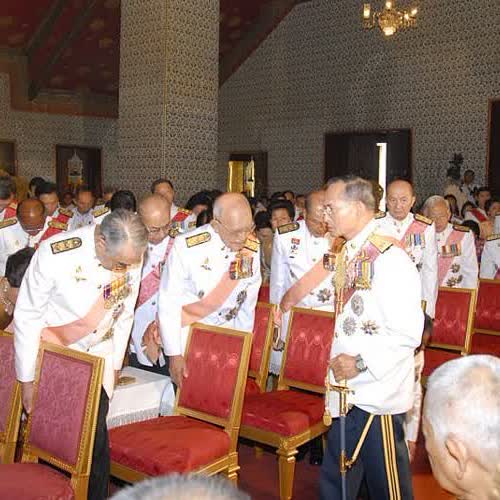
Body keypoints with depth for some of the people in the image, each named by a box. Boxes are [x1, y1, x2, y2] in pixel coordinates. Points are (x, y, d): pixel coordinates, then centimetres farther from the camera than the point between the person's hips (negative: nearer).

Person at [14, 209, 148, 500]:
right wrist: (27, 379, -7)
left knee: (96, 435, 0)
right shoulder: (54, 255, -27)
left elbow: (124, 313, 1)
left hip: (99, 355, 3)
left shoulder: (131, 254, -15)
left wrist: (115, 364, 9)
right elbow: (27, 317, -14)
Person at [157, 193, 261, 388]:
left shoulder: (252, 247, -9)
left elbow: (248, 302, 2)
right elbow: (169, 303, -16)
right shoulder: (186, 247, -23)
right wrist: (174, 355, -12)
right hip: (187, 337, -3)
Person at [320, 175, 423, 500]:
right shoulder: (348, 255, 8)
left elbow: (408, 333, -21)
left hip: (379, 396, -8)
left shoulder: (390, 260, -18)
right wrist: (338, 360, 11)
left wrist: (361, 362, -18)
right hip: (348, 392, 8)